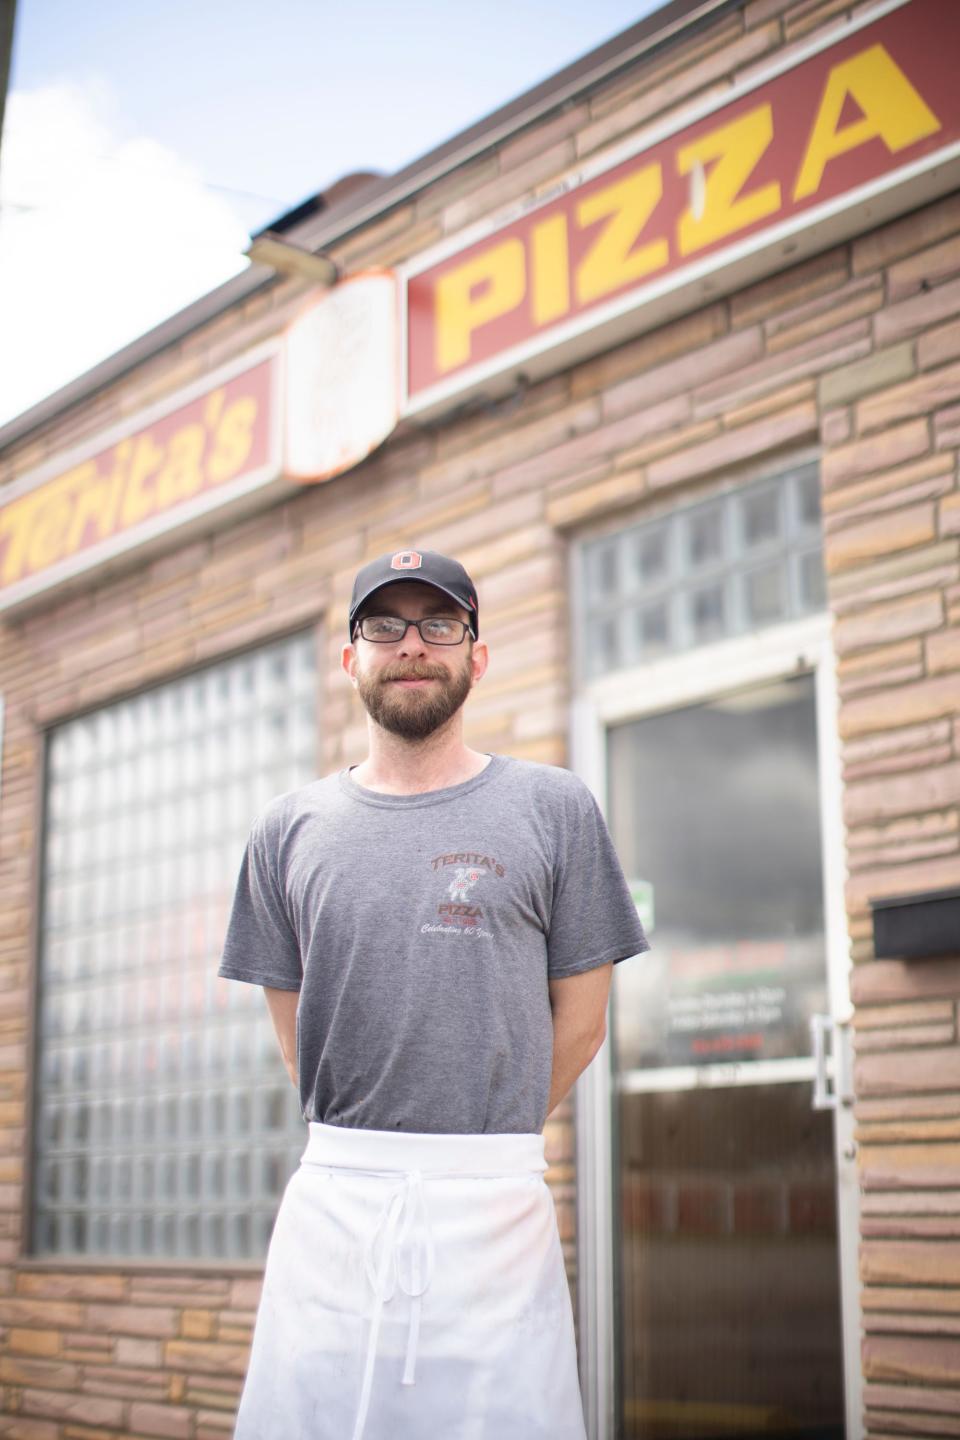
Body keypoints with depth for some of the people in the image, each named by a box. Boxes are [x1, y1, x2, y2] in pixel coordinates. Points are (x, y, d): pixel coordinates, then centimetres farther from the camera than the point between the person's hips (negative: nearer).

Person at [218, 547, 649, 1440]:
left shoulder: (554, 810, 4)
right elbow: (296, 1035, 14)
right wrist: (365, 1149, 13)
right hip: (332, 1202, 2)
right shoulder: (289, 831, 9)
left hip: (495, 1205, -2)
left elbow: (578, 1024, 7)